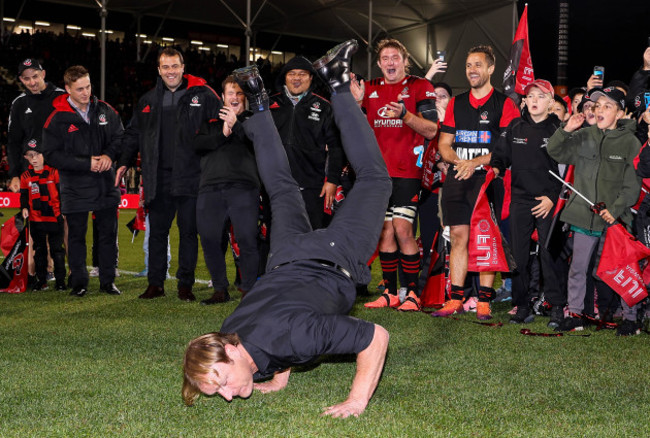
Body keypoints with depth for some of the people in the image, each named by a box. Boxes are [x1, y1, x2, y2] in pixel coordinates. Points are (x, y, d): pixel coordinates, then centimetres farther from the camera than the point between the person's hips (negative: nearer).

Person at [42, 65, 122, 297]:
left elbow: (120, 136, 10)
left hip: (106, 185, 3)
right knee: (76, 236, 6)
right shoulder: (57, 119, -7)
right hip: (75, 188, -3)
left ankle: (108, 280, 20)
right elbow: (52, 155, -9)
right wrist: (86, 164, -16)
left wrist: (109, 155, -11)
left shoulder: (105, 110, 3)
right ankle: (79, 282, 18)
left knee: (109, 234, 8)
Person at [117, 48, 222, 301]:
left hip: (190, 177, -3)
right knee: (157, 232, 8)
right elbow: (133, 134, 22)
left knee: (189, 231, 4)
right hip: (159, 180, 3)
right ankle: (155, 284, 18)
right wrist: (124, 162, 14)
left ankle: (185, 285, 14)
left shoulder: (203, 95, 0)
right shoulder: (148, 101, 13)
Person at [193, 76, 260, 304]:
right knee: (209, 239, 0)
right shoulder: (211, 121, 23)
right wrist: (222, 135, -6)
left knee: (247, 239, -12)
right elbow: (198, 144, 8)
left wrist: (236, 125, -13)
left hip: (243, 188, -3)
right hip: (210, 188, 3)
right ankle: (220, 290, 12)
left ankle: (248, 290, -1)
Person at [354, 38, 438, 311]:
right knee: (385, 231, 5)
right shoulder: (371, 89, 14)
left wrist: (405, 114, -21)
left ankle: (412, 292, -4)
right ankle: (390, 292, 12)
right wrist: (356, 102, -6)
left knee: (402, 229, -12)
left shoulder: (420, 87, 1)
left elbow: (431, 130, -5)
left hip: (407, 171, -4)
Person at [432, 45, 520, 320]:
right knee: (458, 237, 2)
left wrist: (476, 162, -17)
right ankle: (456, 299, 6)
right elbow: (444, 144, 16)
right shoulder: (456, 104, 16)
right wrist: (456, 160, -6)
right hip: (456, 177, 4)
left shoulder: (504, 104, 2)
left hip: (487, 177, -4)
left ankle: (484, 301, 0)